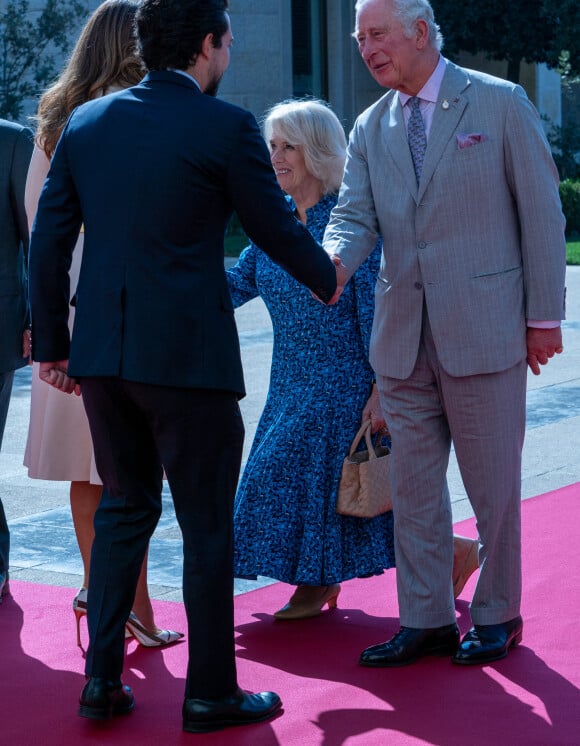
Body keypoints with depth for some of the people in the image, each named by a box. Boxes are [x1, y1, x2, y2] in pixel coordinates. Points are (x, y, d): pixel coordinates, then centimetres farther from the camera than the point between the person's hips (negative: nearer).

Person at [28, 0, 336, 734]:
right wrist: (326, 278, 20)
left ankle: (102, 677, 17)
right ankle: (211, 693, 13)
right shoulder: (226, 127, -8)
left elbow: (48, 239, 8)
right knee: (206, 522, 6)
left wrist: (50, 342, 15)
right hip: (188, 355, -5)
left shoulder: (86, 121, 7)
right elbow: (275, 227, 1)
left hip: (101, 353, 5)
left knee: (123, 507, 18)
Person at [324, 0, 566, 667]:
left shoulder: (500, 104, -3)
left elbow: (541, 212, -3)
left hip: (483, 330, -5)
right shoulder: (370, 128, 10)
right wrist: (332, 263, -23)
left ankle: (497, 616, 20)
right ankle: (426, 620, 19)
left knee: (493, 485, 5)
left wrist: (544, 315, -5)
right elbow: (355, 216, 1)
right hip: (403, 336, 5)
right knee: (412, 485, 9)